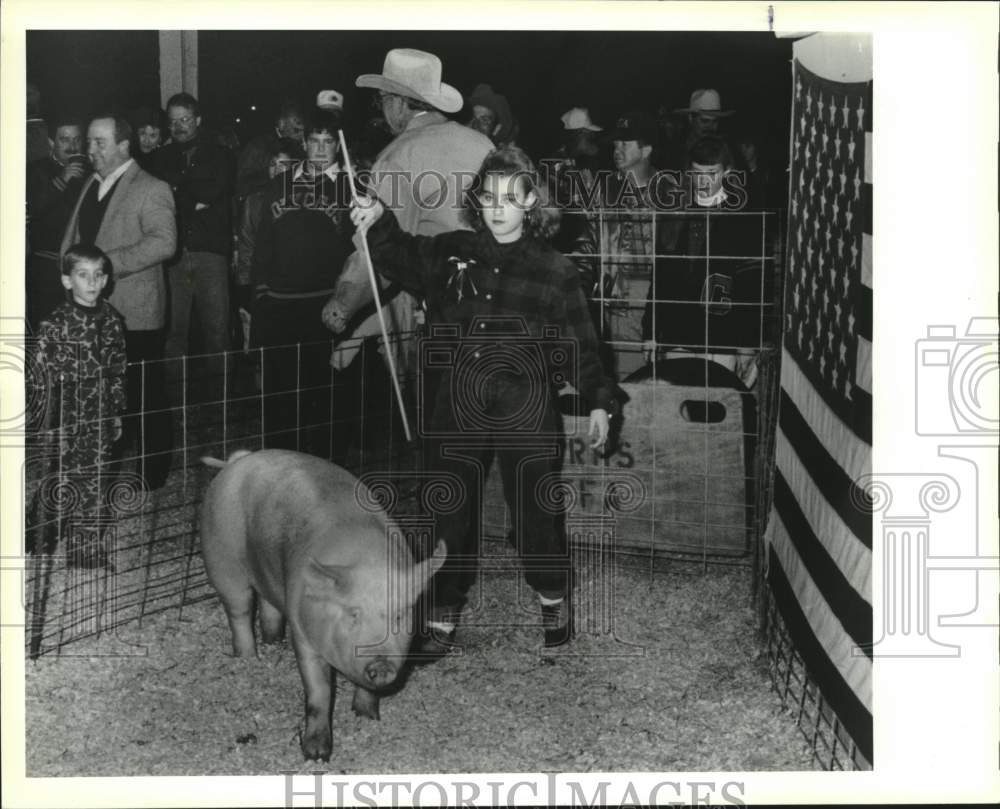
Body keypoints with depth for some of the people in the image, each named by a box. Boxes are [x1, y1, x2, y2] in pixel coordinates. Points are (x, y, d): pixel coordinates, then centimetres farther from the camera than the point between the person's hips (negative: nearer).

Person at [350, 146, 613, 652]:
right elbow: (403, 258, 17)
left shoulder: (554, 271, 0)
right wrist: (378, 222, 0)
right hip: (457, 407, 3)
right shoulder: (451, 253, 6)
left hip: (524, 411, -2)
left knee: (532, 514, 3)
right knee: (449, 516, 7)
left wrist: (597, 401, 0)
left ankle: (553, 597, 30)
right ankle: (442, 616, 21)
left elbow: (580, 343, 3)